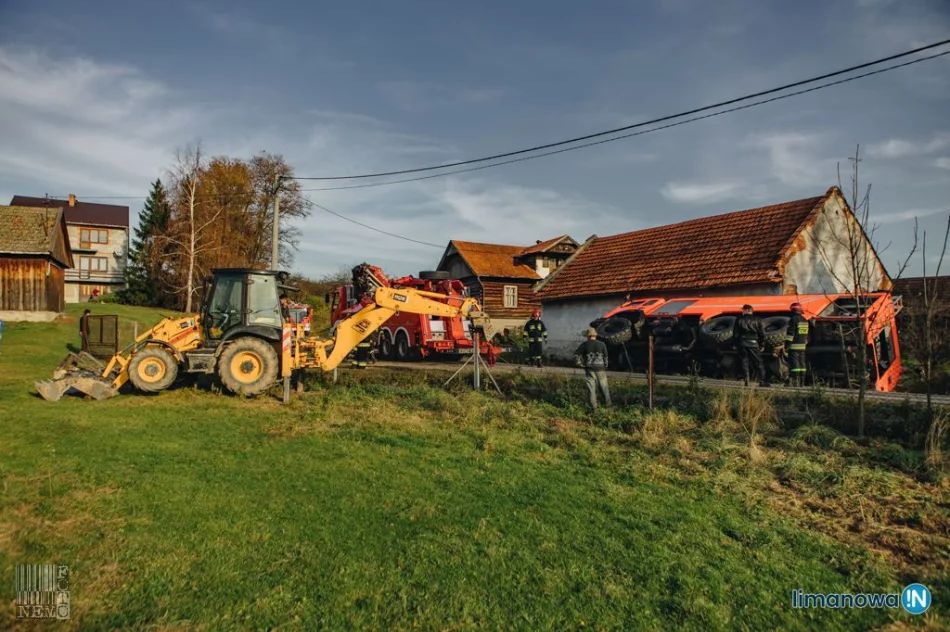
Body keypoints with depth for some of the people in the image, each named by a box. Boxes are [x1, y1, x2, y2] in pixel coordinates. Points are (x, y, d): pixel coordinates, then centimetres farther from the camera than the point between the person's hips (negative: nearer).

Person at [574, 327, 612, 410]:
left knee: (591, 388, 2)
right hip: (600, 369, 1)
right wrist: (605, 367, 11)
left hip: (589, 369, -1)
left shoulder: (584, 344, -2)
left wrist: (581, 364, 2)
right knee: (604, 387, 12)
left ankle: (593, 406, 1)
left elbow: (576, 355, -5)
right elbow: (606, 357, 1)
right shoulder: (602, 344, 2)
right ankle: (607, 404, 19)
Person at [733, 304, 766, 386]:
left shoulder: (739, 320, 2)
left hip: (742, 343, 0)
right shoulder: (757, 320, 3)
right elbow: (762, 333, 3)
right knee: (758, 363, 3)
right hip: (754, 343, 0)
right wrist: (762, 344, 10)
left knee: (744, 363, 4)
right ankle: (762, 381, -2)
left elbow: (735, 333, 2)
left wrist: (736, 344, 10)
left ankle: (746, 381, 0)